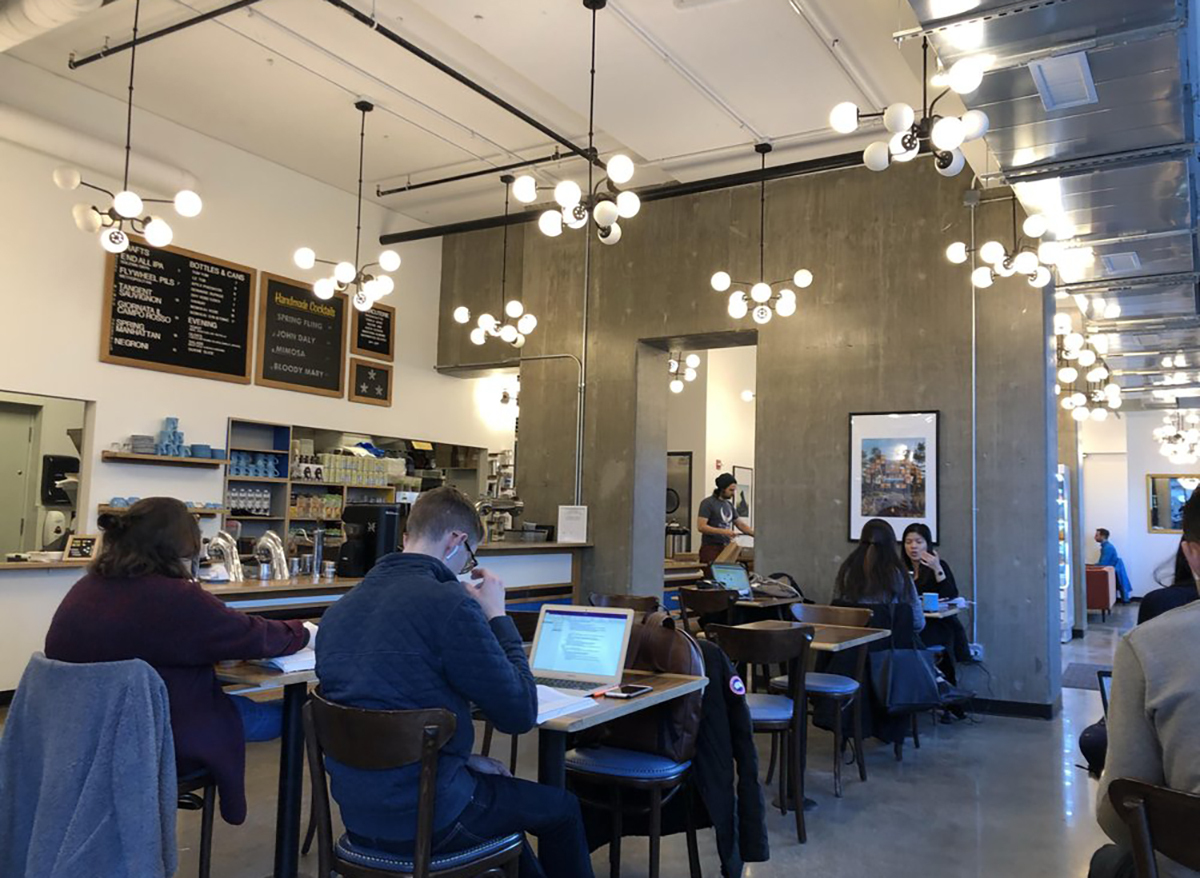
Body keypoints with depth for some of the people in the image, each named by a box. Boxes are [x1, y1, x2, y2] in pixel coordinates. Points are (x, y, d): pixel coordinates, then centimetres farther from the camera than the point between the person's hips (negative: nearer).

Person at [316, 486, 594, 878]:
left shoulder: (339, 609, 2)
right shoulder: (449, 602, -21)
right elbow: (520, 714, -14)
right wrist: (497, 616, -5)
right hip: (425, 820, -7)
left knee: (497, 786, 33)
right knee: (562, 808, 19)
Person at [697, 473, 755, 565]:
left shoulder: (729, 505, 16)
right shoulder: (708, 503, -6)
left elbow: (740, 524, 20)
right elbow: (701, 527, -14)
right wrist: (724, 532, -22)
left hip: (726, 548, 6)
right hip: (710, 548, -6)